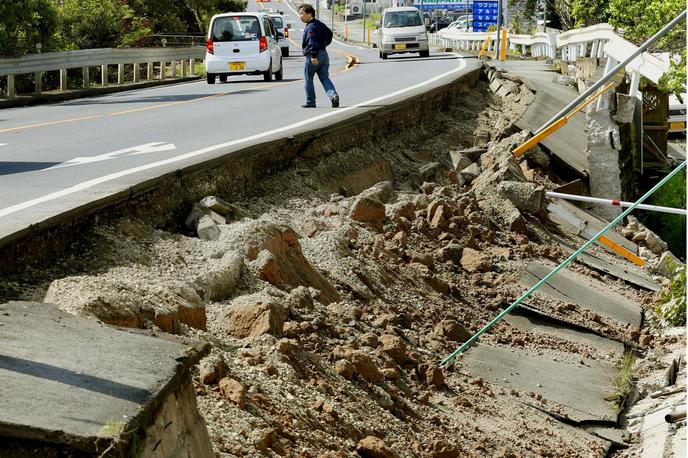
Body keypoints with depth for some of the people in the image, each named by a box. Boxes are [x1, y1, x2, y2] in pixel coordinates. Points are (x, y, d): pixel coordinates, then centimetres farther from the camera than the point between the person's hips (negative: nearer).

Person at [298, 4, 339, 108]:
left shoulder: (311, 27, -15)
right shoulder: (320, 24, 15)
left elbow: (313, 42, -26)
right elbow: (329, 34, 29)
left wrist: (313, 56, -31)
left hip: (313, 57, -9)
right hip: (324, 54, 9)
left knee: (308, 79, 7)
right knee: (325, 78, 6)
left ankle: (310, 102, 13)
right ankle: (333, 95, -17)